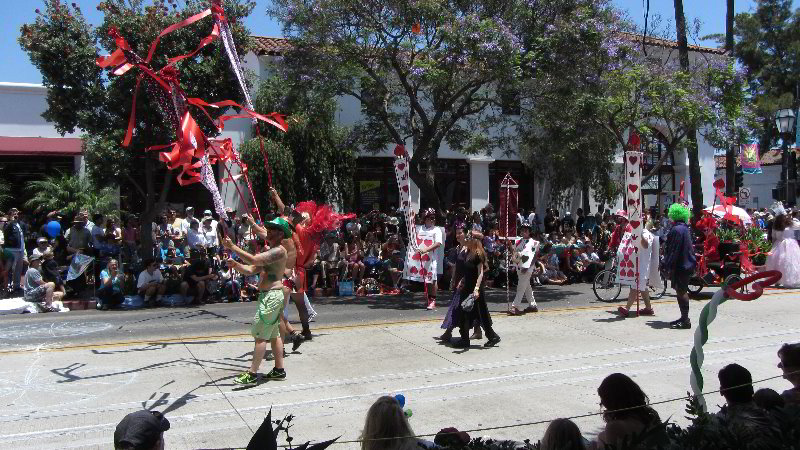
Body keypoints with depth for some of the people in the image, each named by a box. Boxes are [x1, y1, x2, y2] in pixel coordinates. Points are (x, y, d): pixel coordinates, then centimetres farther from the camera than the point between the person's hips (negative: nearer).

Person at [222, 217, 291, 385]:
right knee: (273, 334, 15)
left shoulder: (279, 250, -14)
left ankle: (252, 374, -6)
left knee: (260, 336, -9)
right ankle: (279, 370, 22)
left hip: (271, 296, -10)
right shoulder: (270, 252, 18)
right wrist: (235, 264, -5)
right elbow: (250, 270, 13)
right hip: (271, 296, 10)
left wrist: (232, 247, -19)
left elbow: (253, 260, -24)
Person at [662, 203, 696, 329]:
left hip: (681, 266, -10)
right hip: (686, 265, 10)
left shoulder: (677, 230, -19)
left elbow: (673, 251, -21)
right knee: (682, 292, 16)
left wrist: (668, 266, -17)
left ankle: (685, 320, -1)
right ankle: (684, 318, 24)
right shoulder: (685, 228, 14)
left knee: (681, 292, -5)